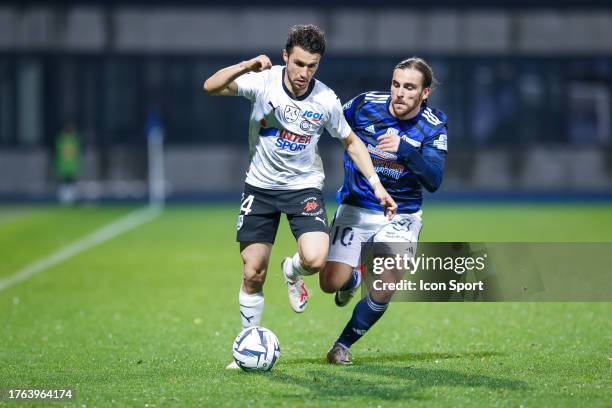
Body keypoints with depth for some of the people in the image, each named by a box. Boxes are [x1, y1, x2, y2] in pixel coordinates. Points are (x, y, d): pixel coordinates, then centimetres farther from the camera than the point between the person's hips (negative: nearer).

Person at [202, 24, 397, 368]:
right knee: (253, 273, 0)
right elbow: (211, 87, -25)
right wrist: (246, 66, -40)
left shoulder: (326, 100, -11)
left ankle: (293, 271, 15)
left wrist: (376, 185, -2)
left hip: (304, 187, 0)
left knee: (316, 259, -23)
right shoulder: (264, 81, -14)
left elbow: (351, 142, 5)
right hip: (260, 187, 0)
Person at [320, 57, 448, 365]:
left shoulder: (434, 126, -12)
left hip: (399, 216, -1)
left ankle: (343, 345, 9)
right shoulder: (365, 104, -11)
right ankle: (353, 279, 29)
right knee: (331, 283, -10)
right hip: (354, 210, 1)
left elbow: (433, 181, -23)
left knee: (385, 290, -16)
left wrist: (405, 150, -36)